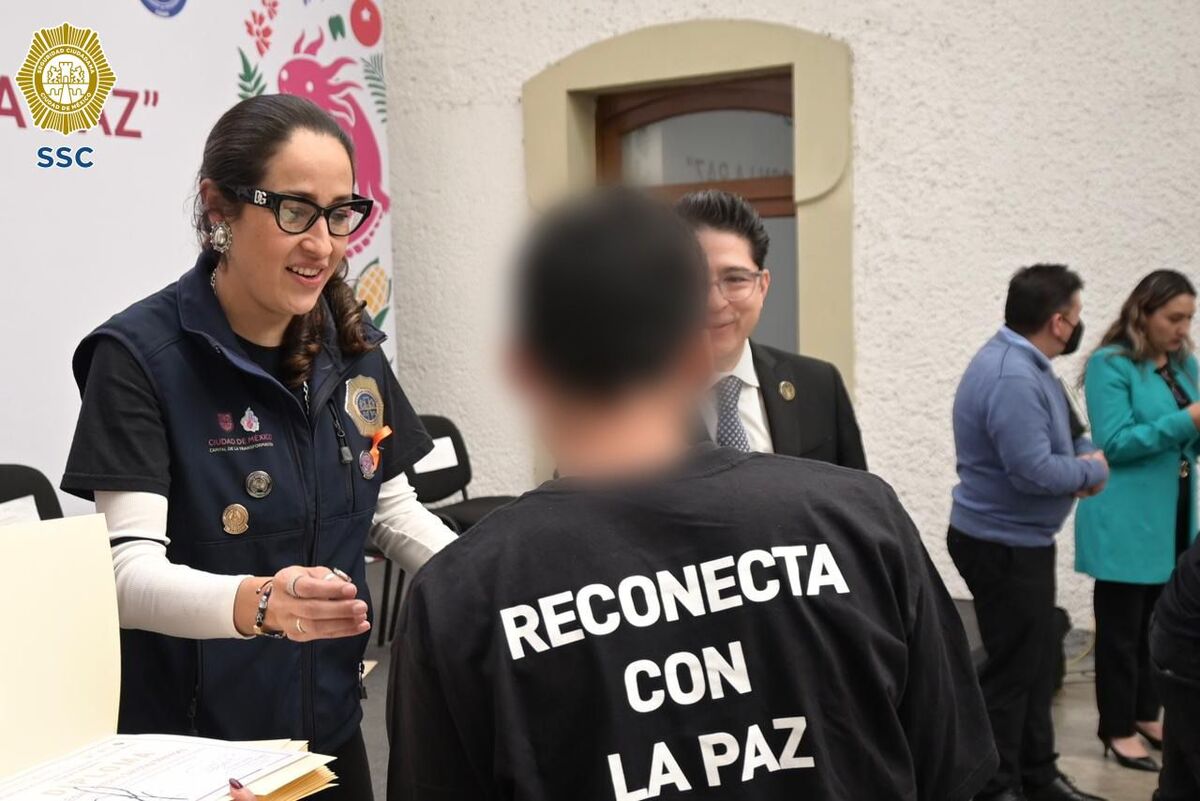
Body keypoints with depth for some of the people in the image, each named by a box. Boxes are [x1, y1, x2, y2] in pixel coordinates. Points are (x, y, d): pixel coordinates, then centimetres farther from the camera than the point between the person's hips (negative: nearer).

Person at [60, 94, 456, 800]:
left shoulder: (351, 346, -1)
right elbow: (131, 574, -25)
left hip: (331, 724, 6)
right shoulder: (139, 357, -18)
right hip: (187, 742, -5)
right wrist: (257, 603, -44)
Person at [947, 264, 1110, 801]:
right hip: (1004, 546, -10)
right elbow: (1034, 470, -31)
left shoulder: (1026, 364, 7)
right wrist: (1092, 472, -13)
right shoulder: (1012, 377, -27)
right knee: (1013, 666, 1)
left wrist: (1087, 456, -6)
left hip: (1020, 541, 10)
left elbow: (1053, 438, 15)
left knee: (1036, 660, 19)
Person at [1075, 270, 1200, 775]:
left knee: (1158, 621, 15)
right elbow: (1114, 442, -19)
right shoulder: (1111, 365, -12)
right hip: (1127, 520, -7)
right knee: (1123, 625, 3)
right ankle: (1117, 728, 13)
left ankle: (1146, 713, 29)